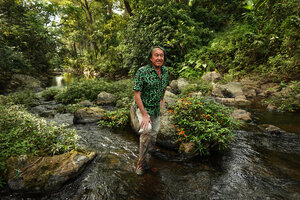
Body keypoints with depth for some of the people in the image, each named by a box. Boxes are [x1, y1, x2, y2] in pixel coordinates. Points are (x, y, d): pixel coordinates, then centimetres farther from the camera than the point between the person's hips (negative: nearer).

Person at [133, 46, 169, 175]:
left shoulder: (165, 71, -2)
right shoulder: (142, 71, -21)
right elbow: (137, 94, -22)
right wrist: (144, 115, -26)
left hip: (156, 109, 6)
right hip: (143, 107, -6)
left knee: (153, 135, 14)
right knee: (146, 130, -30)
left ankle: (146, 159, 39)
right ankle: (141, 162, -11)